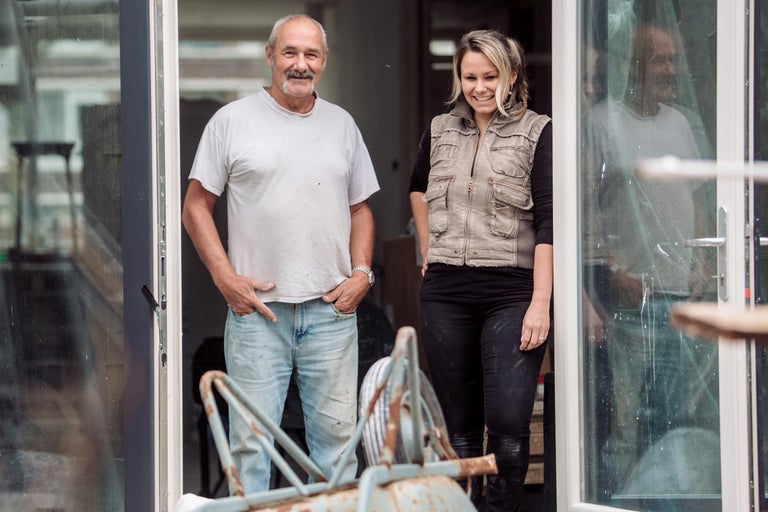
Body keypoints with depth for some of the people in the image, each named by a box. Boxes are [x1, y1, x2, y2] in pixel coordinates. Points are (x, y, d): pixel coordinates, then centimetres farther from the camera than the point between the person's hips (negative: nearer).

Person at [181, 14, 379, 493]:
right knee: (250, 438, -2)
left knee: (337, 434, 5)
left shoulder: (341, 124, 13)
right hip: (257, 310, -3)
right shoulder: (233, 121, 2)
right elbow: (196, 206, 3)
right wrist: (226, 277, -7)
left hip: (332, 310, 3)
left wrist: (362, 273, 4)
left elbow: (360, 207, 19)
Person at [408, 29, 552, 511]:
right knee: (460, 427, 8)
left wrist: (540, 303, -15)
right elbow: (418, 188, 33)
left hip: (511, 293, -4)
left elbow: (548, 223, -8)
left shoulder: (537, 133, -2)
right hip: (445, 295, 4)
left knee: (509, 424, -13)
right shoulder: (440, 131, 12)